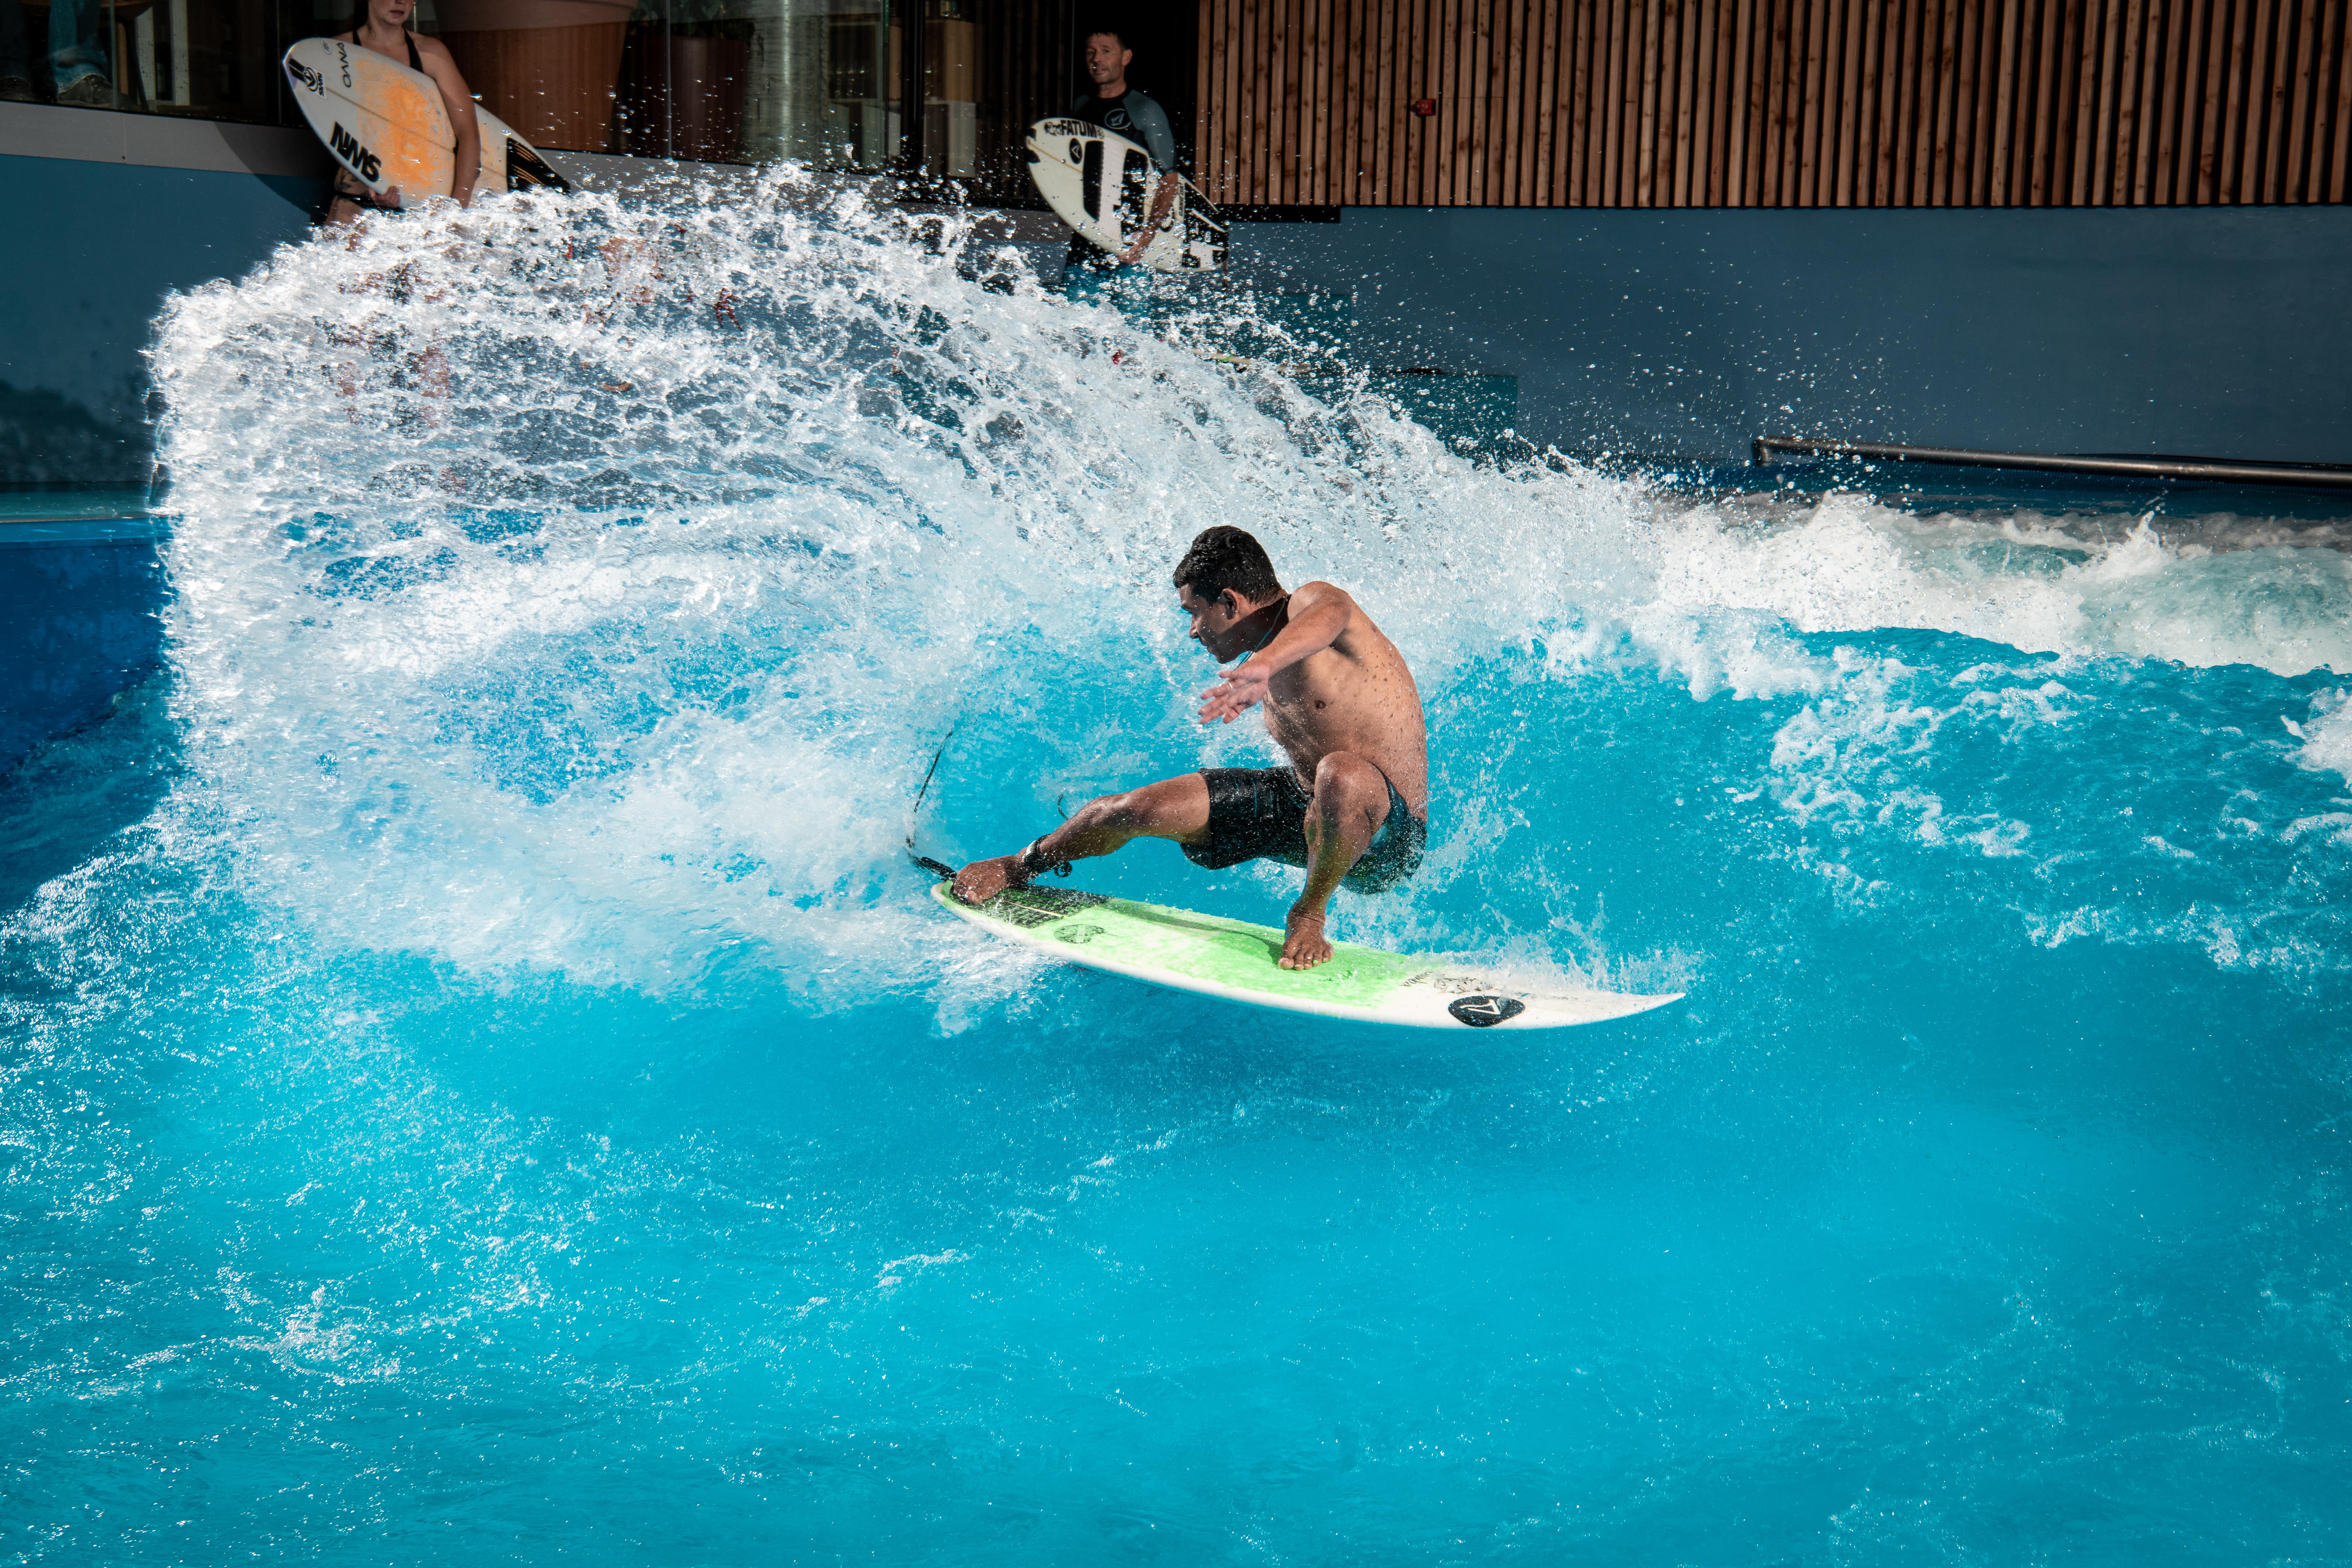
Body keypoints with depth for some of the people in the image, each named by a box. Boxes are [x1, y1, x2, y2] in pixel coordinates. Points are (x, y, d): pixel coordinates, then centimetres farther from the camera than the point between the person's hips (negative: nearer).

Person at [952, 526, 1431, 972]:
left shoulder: (1311, 603, -18)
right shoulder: (1276, 660, 9)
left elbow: (1331, 613, -45)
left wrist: (1262, 667, -63)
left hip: (1386, 839, -8)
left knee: (1342, 775, -44)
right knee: (1141, 808, -3)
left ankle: (1310, 914, -16)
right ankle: (1019, 867, 25)